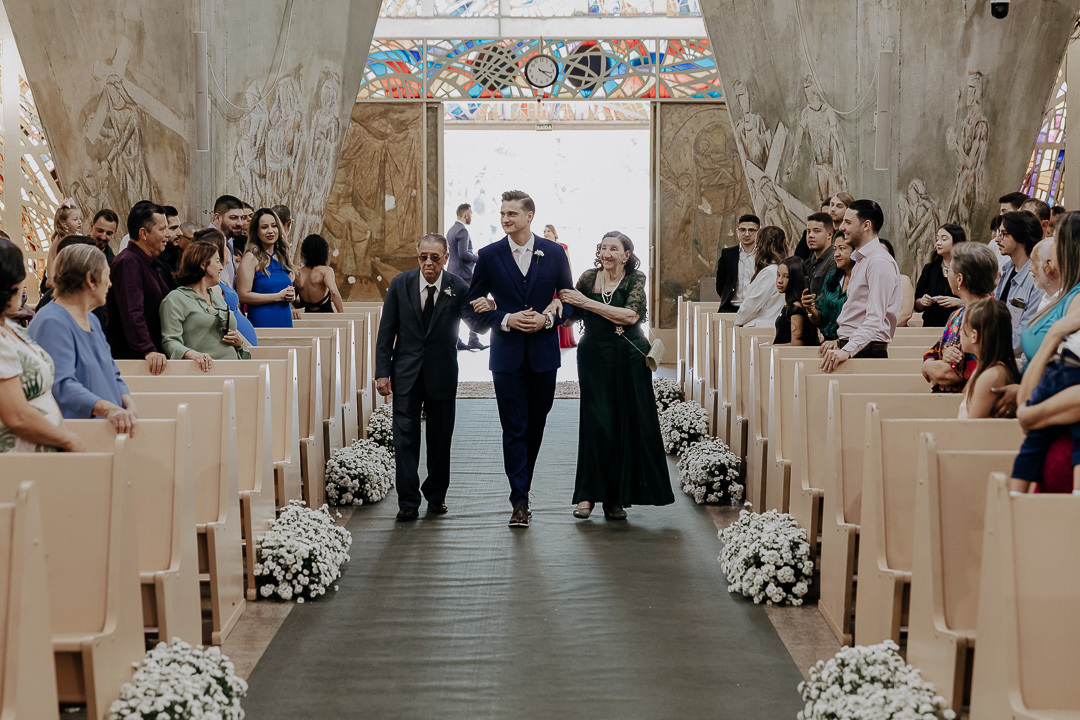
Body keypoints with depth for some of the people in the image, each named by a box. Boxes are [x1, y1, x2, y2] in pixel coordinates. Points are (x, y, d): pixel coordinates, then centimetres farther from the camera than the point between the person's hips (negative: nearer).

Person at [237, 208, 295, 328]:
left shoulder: (282, 256, 13)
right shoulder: (252, 257, -7)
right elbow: (243, 296, -15)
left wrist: (291, 295, 1)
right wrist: (278, 296, -14)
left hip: (286, 322, 6)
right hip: (261, 322, -6)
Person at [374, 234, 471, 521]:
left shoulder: (458, 288, -8)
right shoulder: (400, 284, -5)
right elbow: (386, 332, 0)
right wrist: (382, 372, -5)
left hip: (442, 375, 0)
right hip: (406, 373, 0)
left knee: (440, 439, 9)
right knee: (405, 438, -3)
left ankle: (436, 495, 26)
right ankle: (408, 501, 3)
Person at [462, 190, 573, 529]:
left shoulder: (554, 253, 3)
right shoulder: (489, 256, 0)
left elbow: (570, 300, 8)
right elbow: (472, 310, 2)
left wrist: (548, 318, -11)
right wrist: (506, 319, -13)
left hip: (543, 355, 2)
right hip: (507, 357, -1)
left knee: (535, 425, 11)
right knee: (514, 428, -4)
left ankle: (521, 485, 28)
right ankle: (520, 501, -3)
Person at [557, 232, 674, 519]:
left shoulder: (635, 280, -1)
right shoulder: (588, 278, 5)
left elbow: (631, 315, -17)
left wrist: (587, 302, -17)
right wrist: (561, 302, -10)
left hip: (630, 360, -1)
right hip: (595, 358, 1)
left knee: (628, 425, 1)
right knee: (597, 423, -7)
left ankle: (616, 498, 11)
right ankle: (588, 494, 1)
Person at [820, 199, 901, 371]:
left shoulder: (880, 262, -12)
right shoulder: (861, 260, 21)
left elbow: (875, 318, -22)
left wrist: (848, 350, -30)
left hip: (868, 351, -9)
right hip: (850, 347, 9)